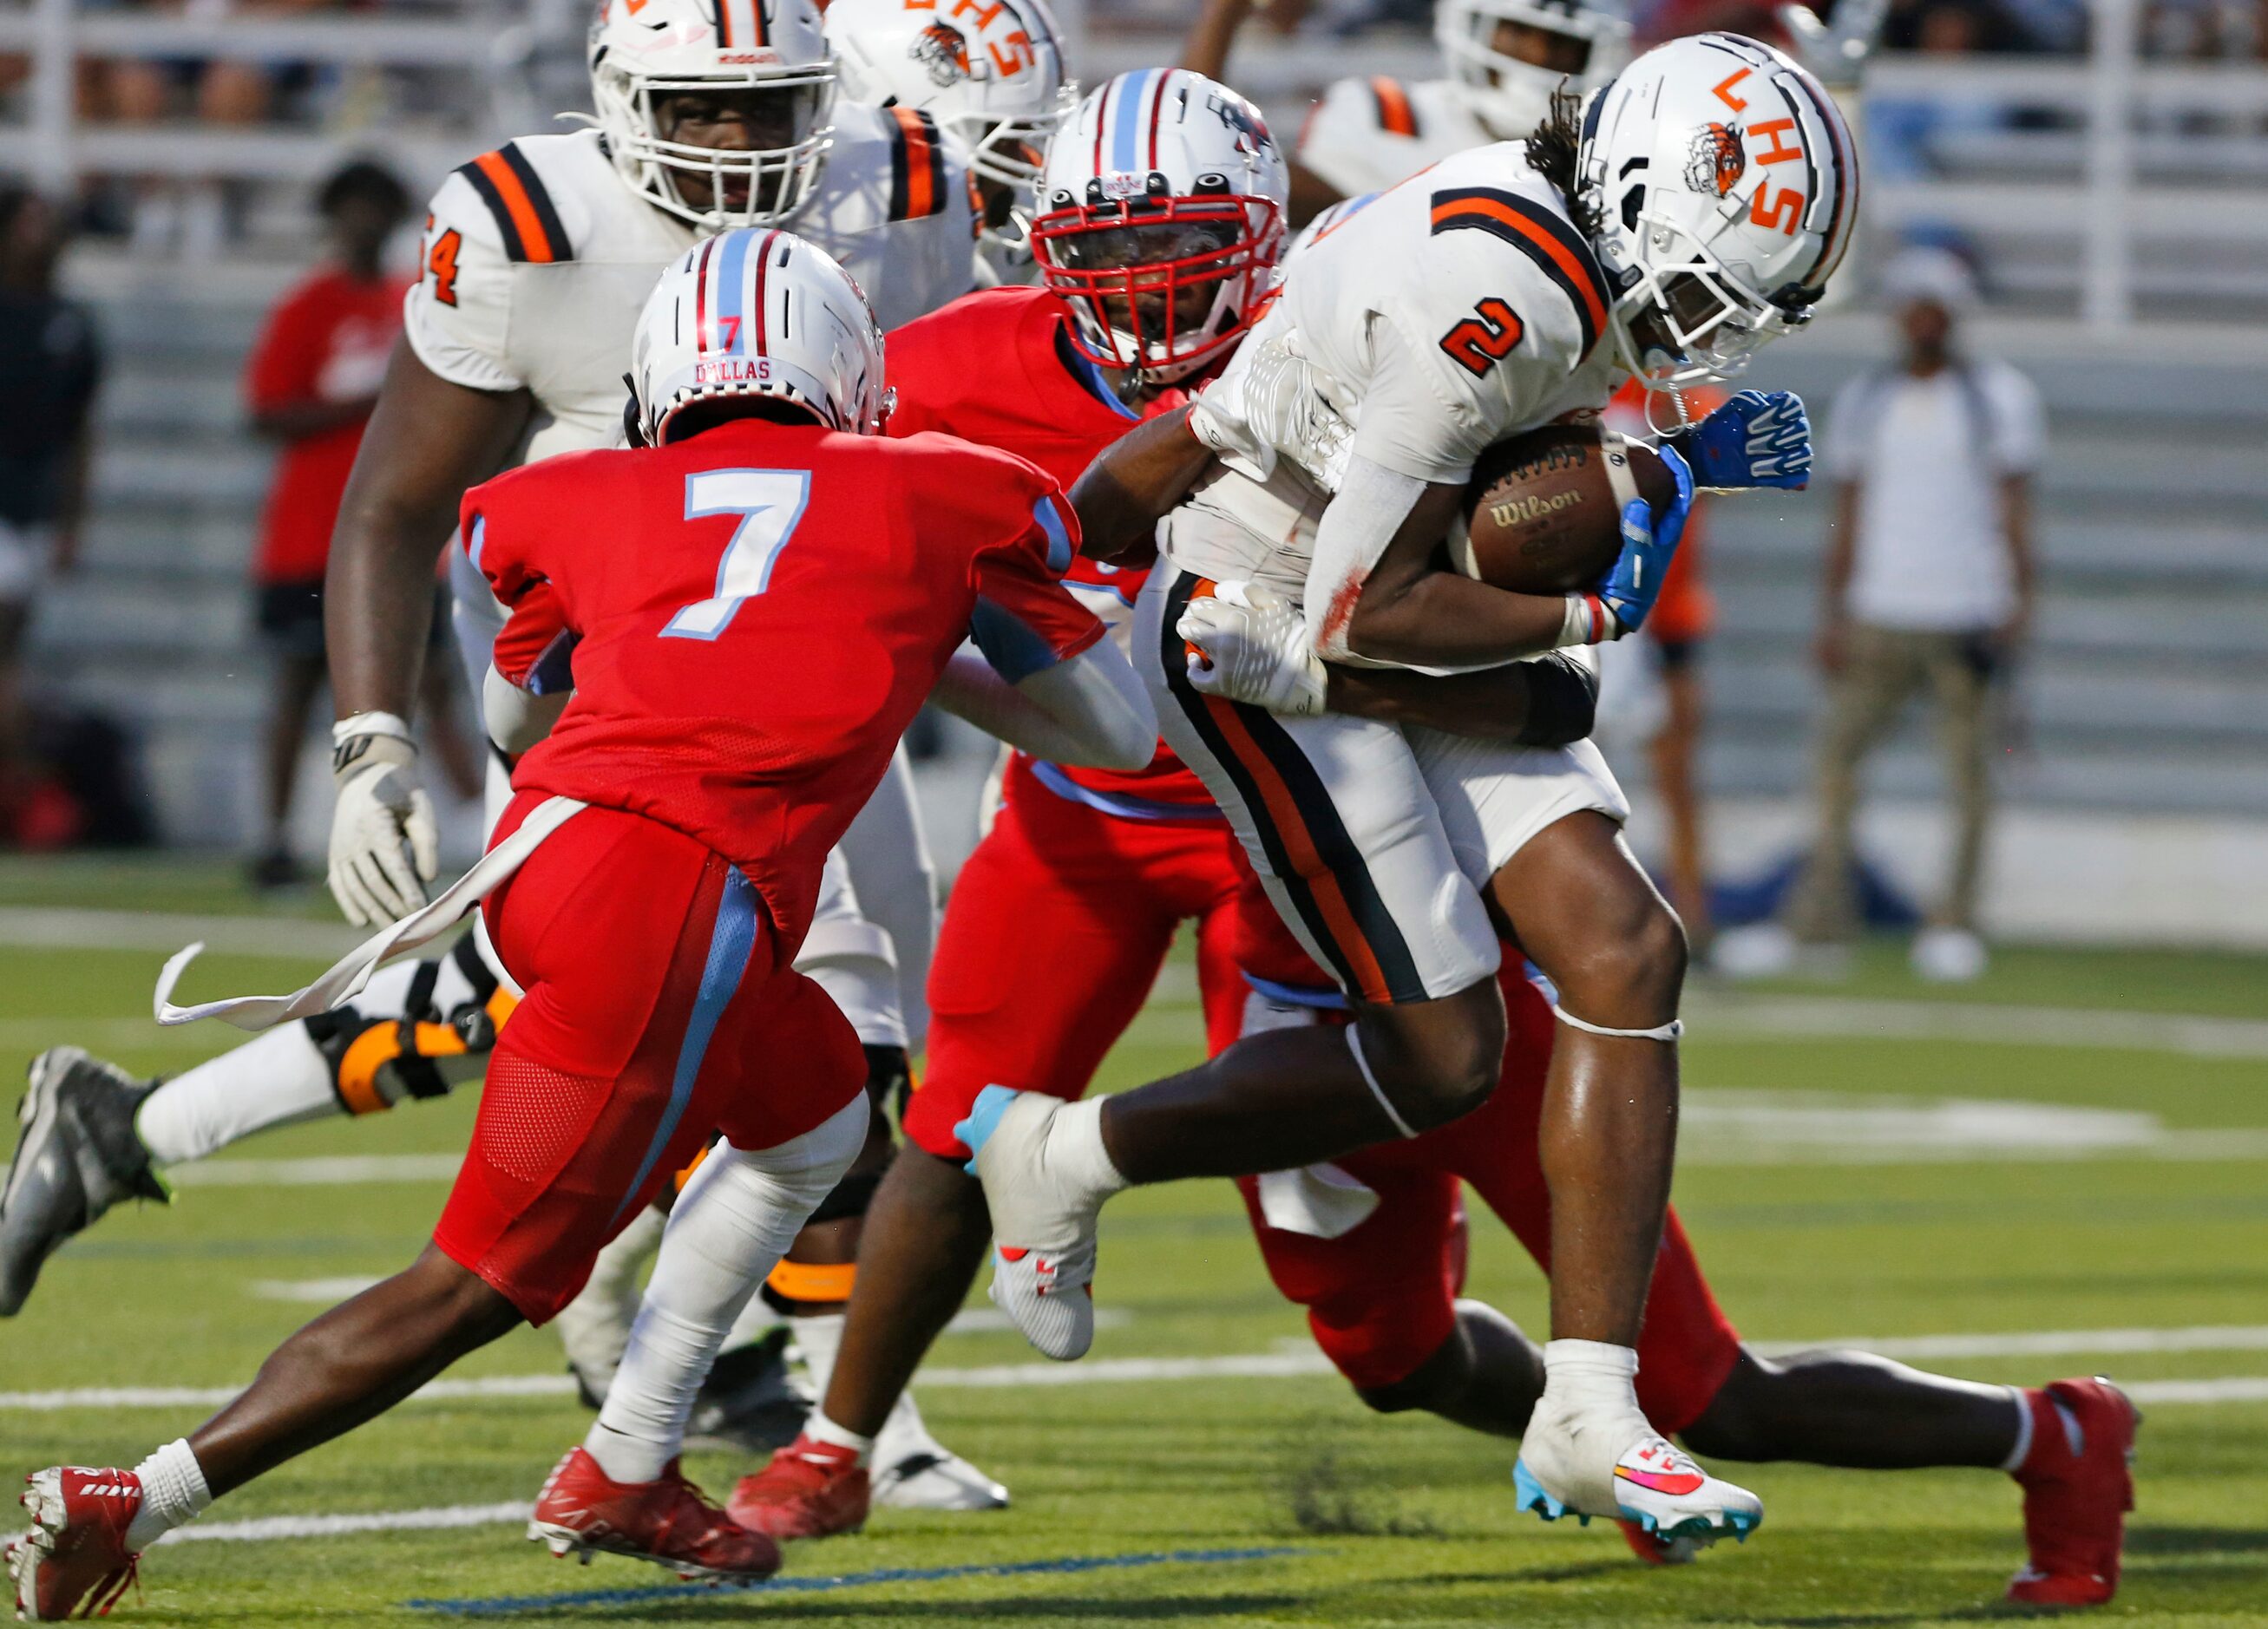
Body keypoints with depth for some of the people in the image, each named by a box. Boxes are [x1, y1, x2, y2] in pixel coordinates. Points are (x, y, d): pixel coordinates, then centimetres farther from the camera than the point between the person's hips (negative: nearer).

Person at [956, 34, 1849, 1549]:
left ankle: (1587, 1416, -5)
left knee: (1626, 953, -4)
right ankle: (1062, 1157, 16)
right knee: (1439, 1056, -5)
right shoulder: (1493, 303, -29)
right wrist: (1594, 614, -14)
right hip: (1264, 645, -10)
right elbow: (1363, 613, -26)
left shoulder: (1550, 255, 1)